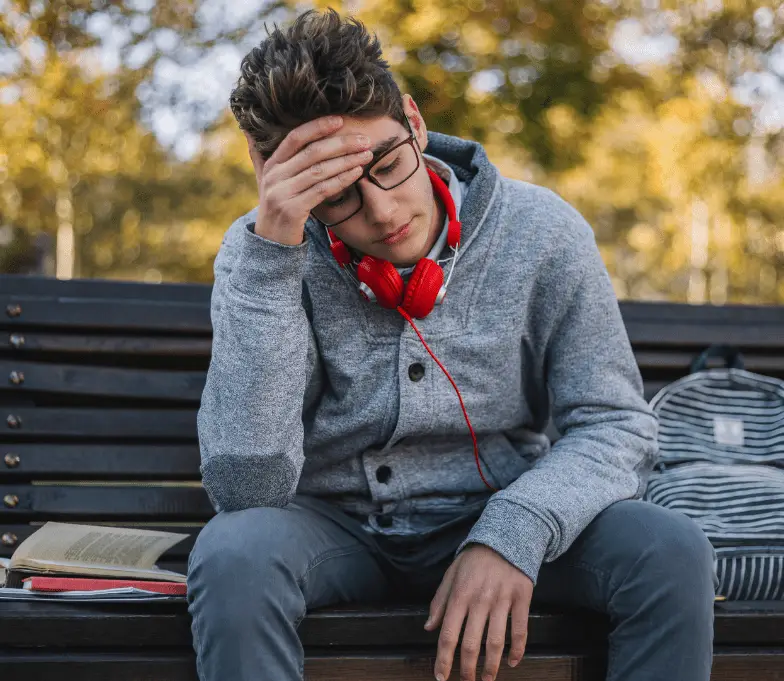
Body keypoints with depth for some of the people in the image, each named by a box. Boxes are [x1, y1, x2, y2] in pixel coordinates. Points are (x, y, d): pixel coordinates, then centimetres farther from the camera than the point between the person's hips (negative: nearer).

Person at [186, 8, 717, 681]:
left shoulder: (538, 231, -10)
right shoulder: (266, 255, -13)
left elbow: (615, 424, -7)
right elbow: (245, 486, -24)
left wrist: (515, 533, -27)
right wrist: (271, 250, -30)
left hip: (494, 518, 1)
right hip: (335, 526, -1)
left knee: (671, 551, -25)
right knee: (232, 555, -33)